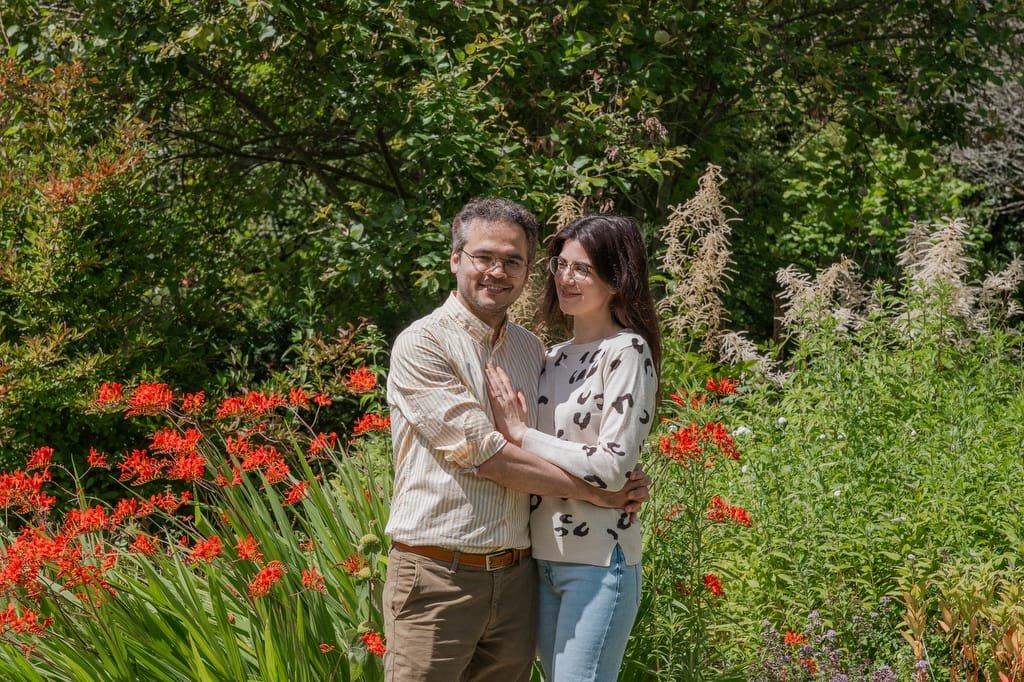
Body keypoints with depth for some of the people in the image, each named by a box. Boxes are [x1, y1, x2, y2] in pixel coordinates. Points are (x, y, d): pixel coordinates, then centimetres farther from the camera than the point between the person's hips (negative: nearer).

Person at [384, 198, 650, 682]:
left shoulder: (532, 350, 14)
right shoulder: (422, 344, -8)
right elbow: (484, 454, -15)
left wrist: (624, 485, 1)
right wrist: (596, 493, -11)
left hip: (515, 579, 6)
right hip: (437, 575, -6)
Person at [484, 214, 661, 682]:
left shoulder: (627, 353, -9)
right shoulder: (553, 357, 12)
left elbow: (613, 467, -16)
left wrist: (521, 435, -12)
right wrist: (515, 427, -1)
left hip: (599, 561, -7)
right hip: (543, 556, 8)